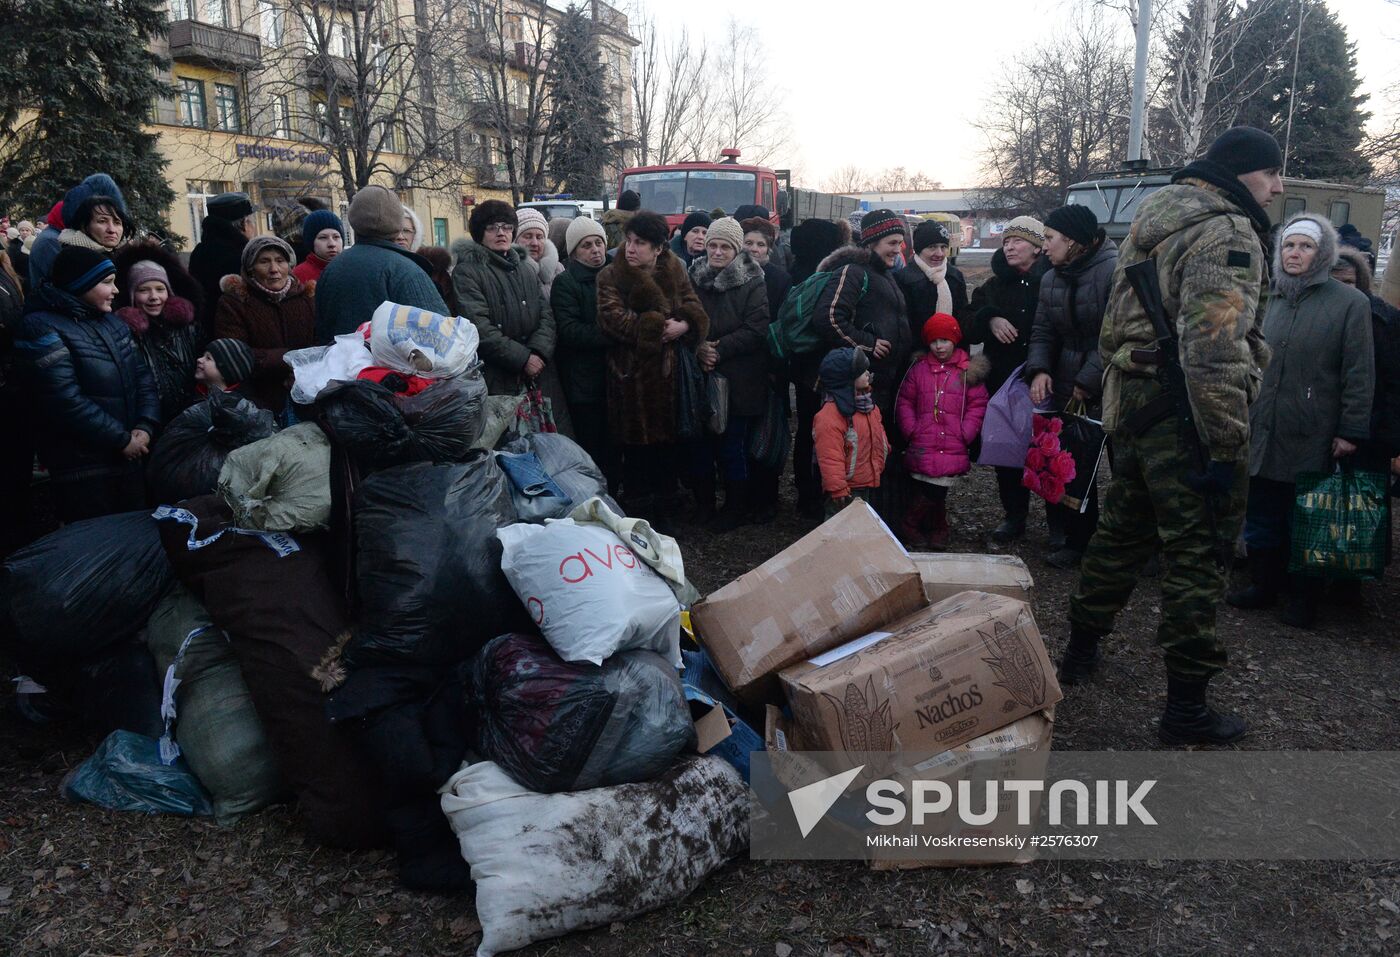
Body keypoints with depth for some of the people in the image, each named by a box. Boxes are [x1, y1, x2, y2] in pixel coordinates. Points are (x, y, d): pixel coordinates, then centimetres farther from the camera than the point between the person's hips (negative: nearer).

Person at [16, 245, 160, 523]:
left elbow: (142, 376, 8)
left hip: (130, 456, 7)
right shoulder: (43, 329, -11)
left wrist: (146, 426, -8)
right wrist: (121, 439, -16)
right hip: (82, 468, -7)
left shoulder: (111, 322, 12)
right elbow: (66, 400, -20)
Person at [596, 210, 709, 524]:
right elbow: (613, 319, -17)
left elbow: (696, 312, 4)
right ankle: (638, 515, 16)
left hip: (669, 373, 3)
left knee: (667, 444, 10)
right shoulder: (612, 276, -3)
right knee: (637, 448, 2)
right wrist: (658, 327, -18)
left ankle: (665, 513, 25)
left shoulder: (675, 272, 8)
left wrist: (683, 325, -19)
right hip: (631, 375, -3)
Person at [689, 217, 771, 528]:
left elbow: (756, 330, -12)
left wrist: (719, 350, -16)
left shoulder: (752, 283, -4)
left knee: (733, 448, 1)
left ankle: (737, 508, 17)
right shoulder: (693, 278, 8)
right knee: (701, 443, 9)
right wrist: (698, 348, -9)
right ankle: (703, 502, 26)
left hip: (738, 381, -4)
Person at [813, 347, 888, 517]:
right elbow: (830, 458, -26)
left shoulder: (867, 403, 5)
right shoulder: (829, 416, -26)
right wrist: (838, 490, -24)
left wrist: (881, 462, 23)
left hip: (867, 484, 9)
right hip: (846, 488, -9)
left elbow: (878, 434, 20)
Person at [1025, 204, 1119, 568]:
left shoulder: (1114, 270, -14)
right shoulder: (1051, 279, 11)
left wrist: (1088, 381, -18)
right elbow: (1043, 332, 10)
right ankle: (1073, 539, 20)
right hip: (1068, 387, 7)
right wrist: (1039, 370, -8)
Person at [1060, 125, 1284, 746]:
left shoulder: (1155, 219, 16)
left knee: (1122, 533, 22)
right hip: (1185, 417, -9)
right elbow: (1216, 349, -25)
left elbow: (1116, 323, 22)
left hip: (1130, 406, 9)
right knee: (1195, 560, 0)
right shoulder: (1228, 233, -15)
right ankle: (1186, 710, 10)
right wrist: (1226, 447, -22)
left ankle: (1080, 651, 34)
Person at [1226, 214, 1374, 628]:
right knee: (1261, 515, 11)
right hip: (1263, 433, 4)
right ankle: (1264, 583, 27)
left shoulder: (1350, 303, -5)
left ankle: (1301, 597, 21)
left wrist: (1351, 431, -10)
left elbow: (1359, 373, -7)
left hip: (1312, 438, -4)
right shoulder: (1272, 300, 8)